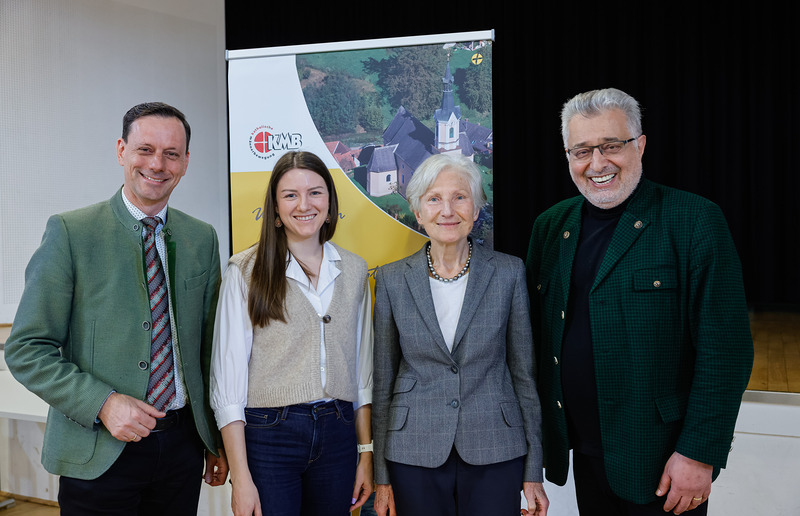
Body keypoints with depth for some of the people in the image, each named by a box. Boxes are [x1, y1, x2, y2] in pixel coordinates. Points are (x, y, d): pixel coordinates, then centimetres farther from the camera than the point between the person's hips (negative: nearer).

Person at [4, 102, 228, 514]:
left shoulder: (202, 239, 6)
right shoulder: (70, 233, -7)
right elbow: (26, 349, -8)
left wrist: (218, 441, 12)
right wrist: (103, 403, -19)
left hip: (183, 444, 4)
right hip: (99, 454, -3)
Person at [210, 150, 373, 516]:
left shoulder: (353, 270, 6)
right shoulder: (245, 271, -5)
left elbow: (362, 368, 10)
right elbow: (228, 376, -8)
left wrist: (366, 451, 7)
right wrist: (241, 478, -11)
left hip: (337, 434, 4)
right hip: (268, 435, -3)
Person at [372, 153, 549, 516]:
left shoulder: (509, 272, -1)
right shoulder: (392, 279, 0)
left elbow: (524, 373, 2)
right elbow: (383, 381, 4)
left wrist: (533, 472, 1)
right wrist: (382, 476, 4)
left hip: (495, 453, 0)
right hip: (415, 455, 1)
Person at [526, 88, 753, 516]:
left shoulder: (696, 221, -11)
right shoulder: (550, 225, 4)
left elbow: (725, 349, -14)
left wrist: (699, 453, -15)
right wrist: (537, 427, 7)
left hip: (661, 464, -4)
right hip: (583, 455, 5)